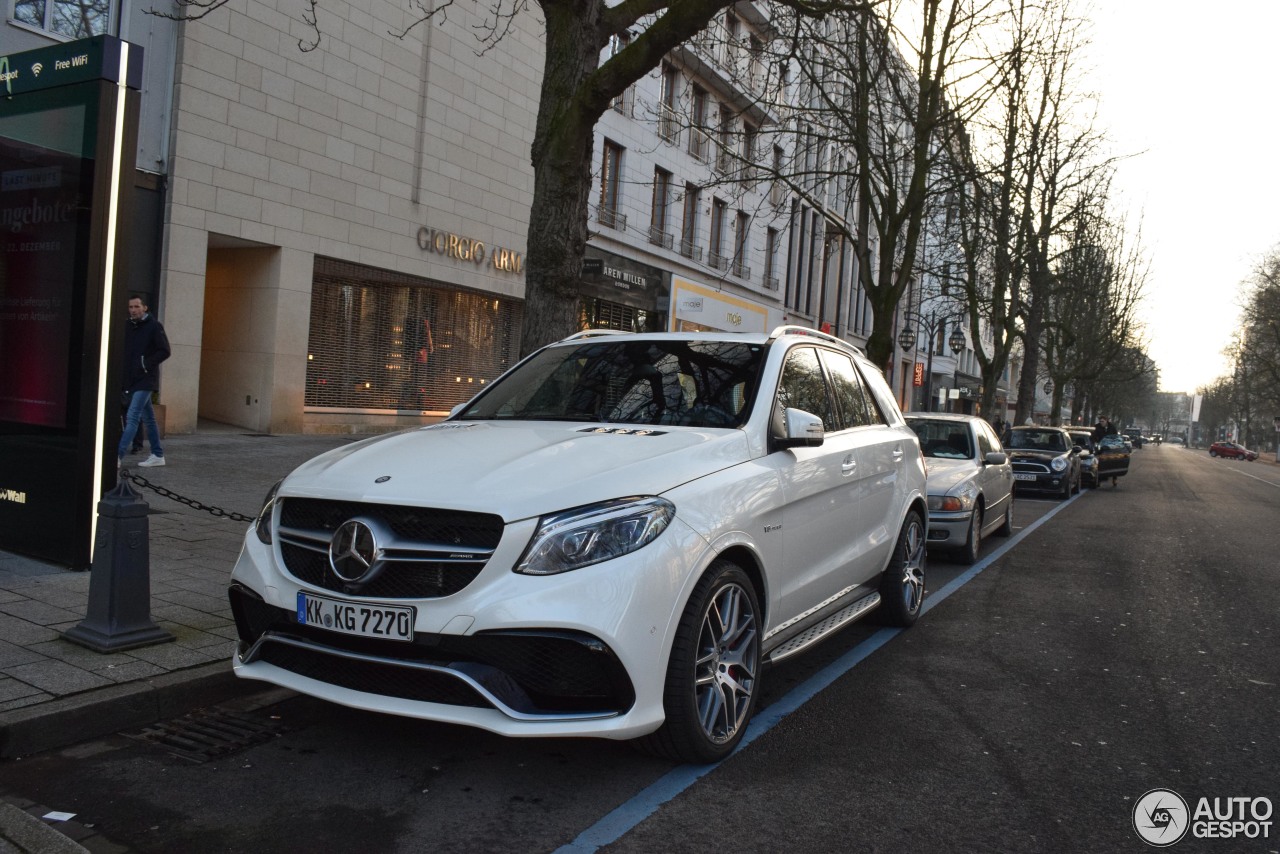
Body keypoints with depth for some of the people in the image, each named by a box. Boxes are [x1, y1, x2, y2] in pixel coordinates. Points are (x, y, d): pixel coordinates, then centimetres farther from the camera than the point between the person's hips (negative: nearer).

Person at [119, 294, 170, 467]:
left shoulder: (154, 326, -7)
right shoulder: (128, 327, 12)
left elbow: (165, 351, -10)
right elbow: (124, 352, 19)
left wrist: (146, 364, -16)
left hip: (145, 380, -7)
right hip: (131, 380, 7)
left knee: (132, 417, -13)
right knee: (148, 418, 12)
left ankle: (117, 456, -17)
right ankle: (157, 455, 19)